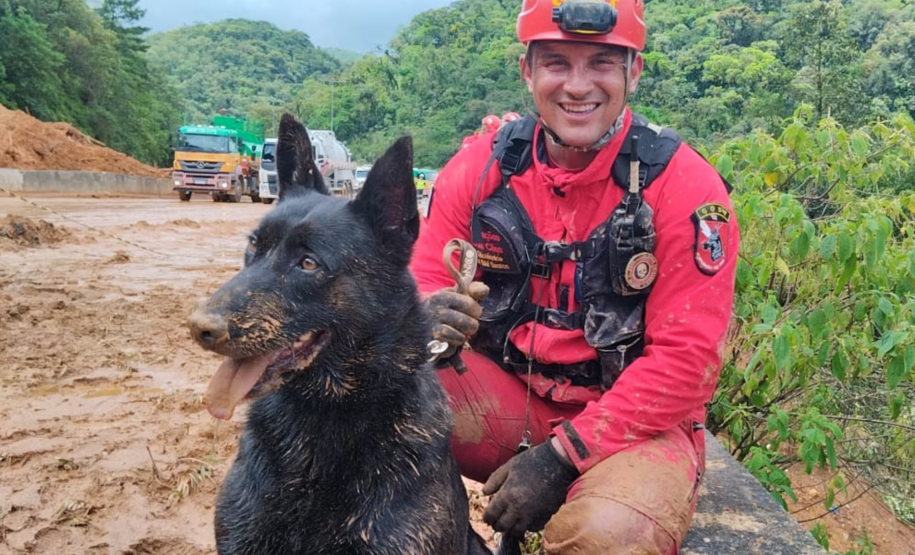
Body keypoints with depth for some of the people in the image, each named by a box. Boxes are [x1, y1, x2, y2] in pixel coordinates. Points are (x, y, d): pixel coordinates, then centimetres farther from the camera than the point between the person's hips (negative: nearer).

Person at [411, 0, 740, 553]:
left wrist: (560, 456, -21)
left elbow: (686, 360, -16)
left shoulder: (684, 185, -12)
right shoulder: (480, 166, -3)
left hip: (631, 420, -2)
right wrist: (430, 320, -27)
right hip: (502, 395, 3)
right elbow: (423, 285, -1)